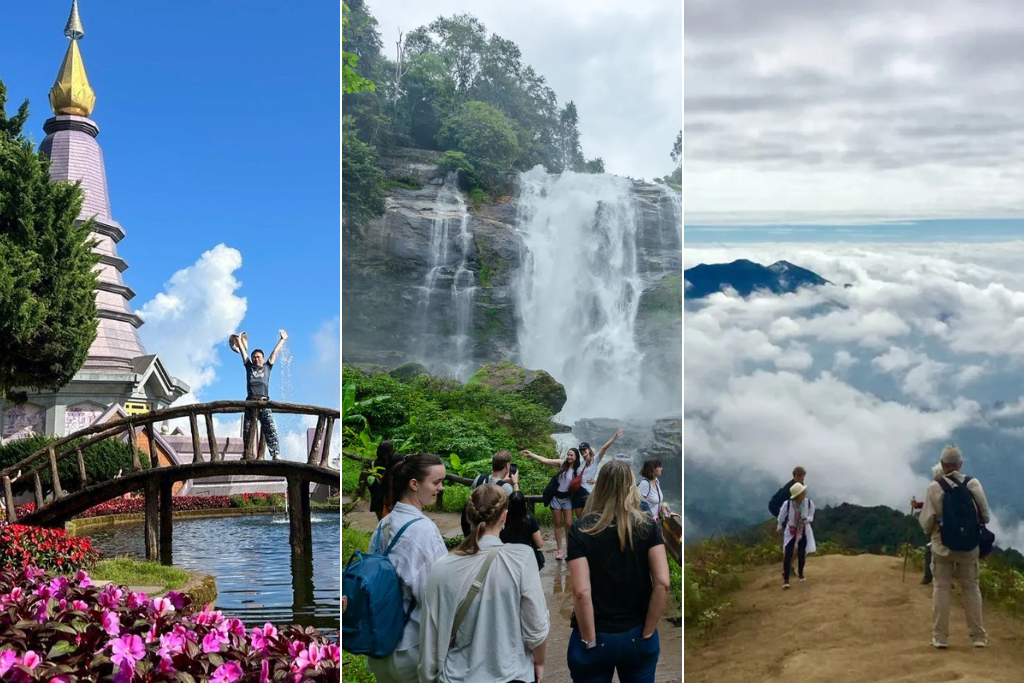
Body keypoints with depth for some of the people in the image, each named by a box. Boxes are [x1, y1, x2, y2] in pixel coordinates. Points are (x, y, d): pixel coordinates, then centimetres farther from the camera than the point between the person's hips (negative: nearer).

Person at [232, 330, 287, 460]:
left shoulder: (267, 367, 18)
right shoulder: (249, 367, 19)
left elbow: (275, 352, 25)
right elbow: (243, 351, 28)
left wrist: (282, 340, 32)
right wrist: (239, 340, 36)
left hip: (264, 403, -2)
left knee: (270, 429, -12)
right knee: (247, 431, -1)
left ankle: (276, 455, -21)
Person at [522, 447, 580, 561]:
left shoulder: (577, 470, -3)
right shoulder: (561, 463, -6)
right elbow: (544, 460, -13)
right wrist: (530, 454, -21)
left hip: (567, 498, 0)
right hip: (556, 497, 0)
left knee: (568, 524, -6)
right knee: (558, 524, 5)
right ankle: (559, 550, 10)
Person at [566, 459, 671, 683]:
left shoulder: (580, 530, -9)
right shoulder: (648, 526, -4)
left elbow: (581, 591, -18)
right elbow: (662, 583, -12)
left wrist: (589, 640, -8)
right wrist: (647, 633, -4)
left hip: (597, 639, -2)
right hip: (637, 637, 2)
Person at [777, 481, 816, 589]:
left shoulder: (809, 503, -20)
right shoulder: (787, 504, -24)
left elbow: (811, 517, -5)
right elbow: (781, 516, -4)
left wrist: (806, 519, -29)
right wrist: (779, 527, 12)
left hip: (804, 532, 2)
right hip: (790, 531, -2)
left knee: (802, 554, 13)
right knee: (787, 555, -8)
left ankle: (800, 573, 39)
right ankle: (786, 580, -2)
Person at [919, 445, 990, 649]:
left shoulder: (934, 487, -12)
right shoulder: (973, 484, -8)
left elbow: (926, 520, -7)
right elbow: (985, 515, 0)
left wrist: (931, 532, 15)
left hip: (942, 545, -1)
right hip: (969, 545, 1)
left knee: (941, 588, 7)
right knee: (971, 588, 12)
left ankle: (940, 636, 7)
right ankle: (978, 636, 16)